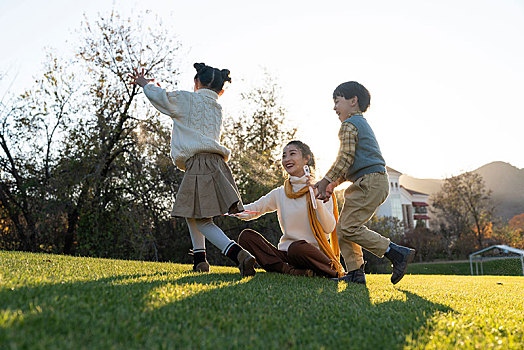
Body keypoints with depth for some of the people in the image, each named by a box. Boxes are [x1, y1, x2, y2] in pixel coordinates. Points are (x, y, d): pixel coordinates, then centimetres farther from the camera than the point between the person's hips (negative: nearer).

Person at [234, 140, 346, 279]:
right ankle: (293, 271, -26)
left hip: (314, 253, -5)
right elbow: (251, 210, 9)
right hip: (285, 253, 5)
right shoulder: (279, 193, 14)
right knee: (246, 236, -15)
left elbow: (329, 228, -9)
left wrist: (316, 197, -17)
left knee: (298, 247, -39)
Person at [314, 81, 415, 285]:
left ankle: (398, 253, -11)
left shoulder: (349, 124, -5)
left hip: (370, 182, -11)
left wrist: (325, 181, -10)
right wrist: (334, 184, 21)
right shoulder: (363, 124, 27)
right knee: (342, 227, 8)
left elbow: (345, 159, -16)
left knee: (349, 228, -14)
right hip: (375, 182, 11)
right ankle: (355, 272, 7)